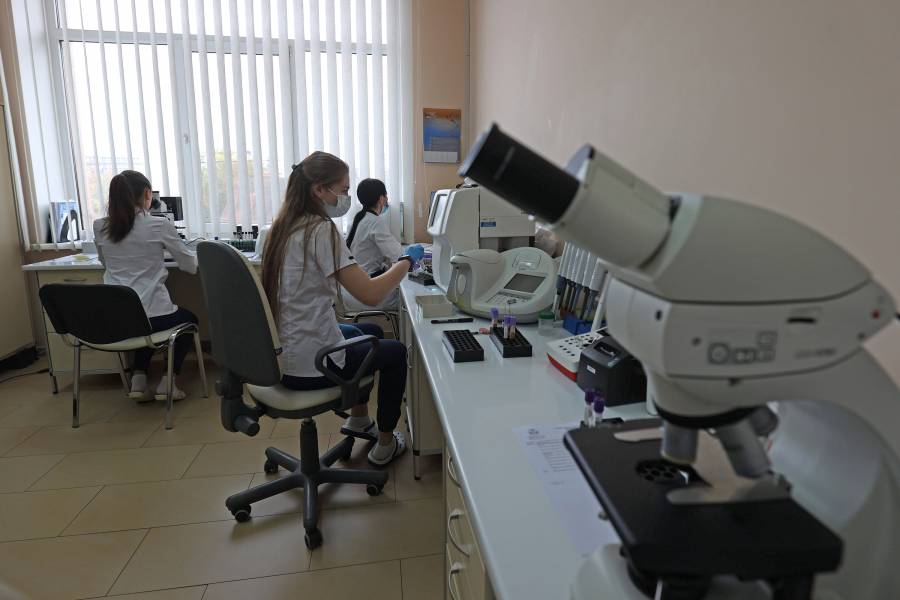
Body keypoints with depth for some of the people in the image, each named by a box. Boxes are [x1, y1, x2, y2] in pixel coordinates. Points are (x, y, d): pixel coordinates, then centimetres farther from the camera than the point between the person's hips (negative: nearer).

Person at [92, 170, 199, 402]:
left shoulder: (100, 227, 4)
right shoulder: (160, 225, -8)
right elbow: (190, 266, 2)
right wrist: (197, 255, 23)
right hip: (151, 314, -5)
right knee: (188, 319, 28)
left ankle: (138, 380, 24)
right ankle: (167, 382, 17)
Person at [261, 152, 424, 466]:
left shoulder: (284, 225, 6)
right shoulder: (321, 230, -21)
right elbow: (370, 294, -24)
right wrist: (407, 260, -9)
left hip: (284, 353, 9)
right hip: (310, 364, -9)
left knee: (371, 332, 30)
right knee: (395, 351, 15)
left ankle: (358, 419, 41)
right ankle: (384, 445, 26)